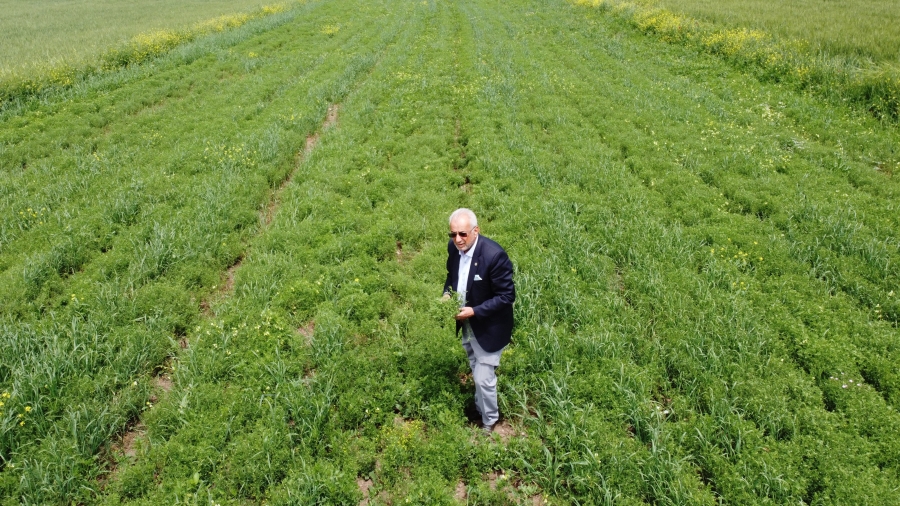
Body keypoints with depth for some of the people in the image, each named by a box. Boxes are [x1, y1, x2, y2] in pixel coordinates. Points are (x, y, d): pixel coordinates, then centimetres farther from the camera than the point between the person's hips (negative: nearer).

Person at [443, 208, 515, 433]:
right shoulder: (454, 247, -10)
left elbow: (507, 296, -23)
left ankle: (489, 422, 30)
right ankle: (480, 407, 50)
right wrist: (447, 294, -9)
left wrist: (474, 311, -28)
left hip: (488, 326, -6)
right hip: (467, 324, 6)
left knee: (484, 378, 4)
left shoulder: (494, 255, -30)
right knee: (476, 371, 25)